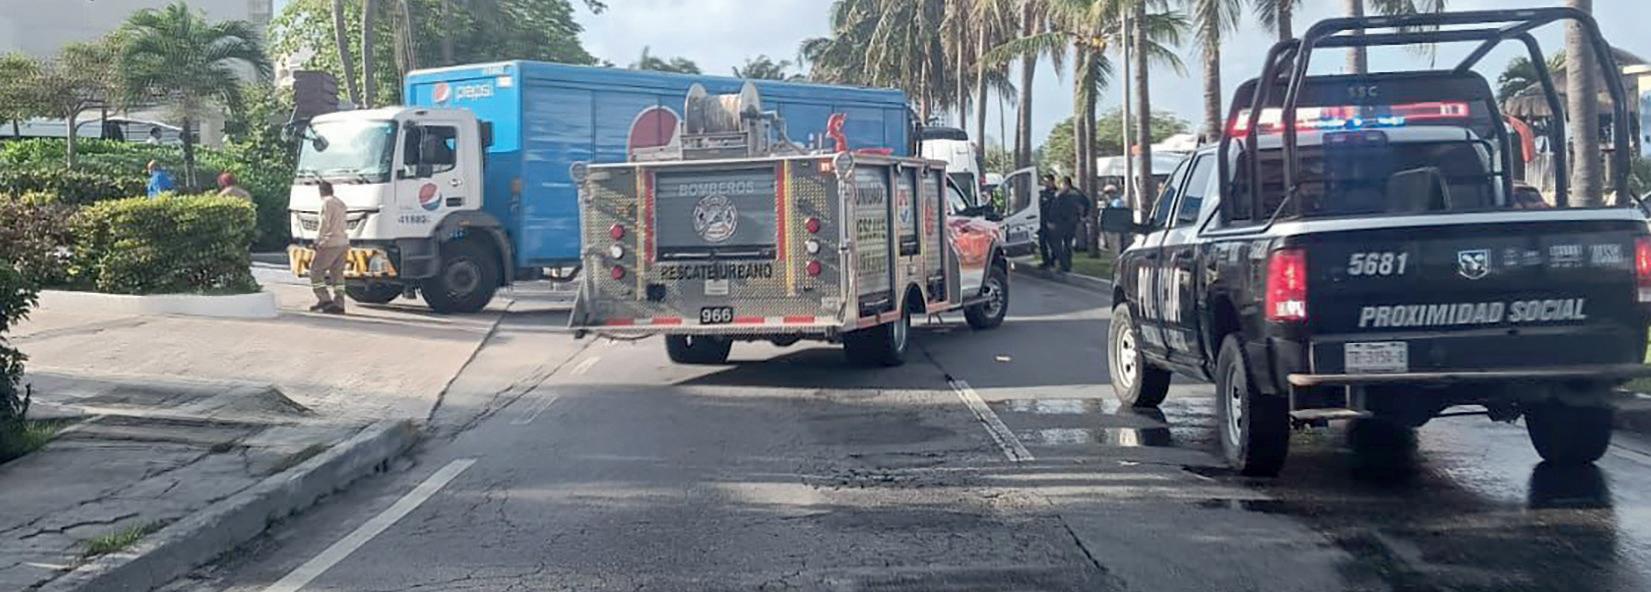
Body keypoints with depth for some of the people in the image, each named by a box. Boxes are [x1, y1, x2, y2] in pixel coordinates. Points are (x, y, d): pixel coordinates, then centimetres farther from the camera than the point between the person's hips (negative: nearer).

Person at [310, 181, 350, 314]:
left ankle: (324, 300, -7)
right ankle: (339, 304, 5)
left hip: (330, 243, -8)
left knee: (315, 270, 0)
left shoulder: (327, 202, -8)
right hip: (343, 243, 8)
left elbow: (324, 224, -15)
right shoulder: (341, 203, 19)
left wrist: (317, 240, -9)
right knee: (337, 273, 8)